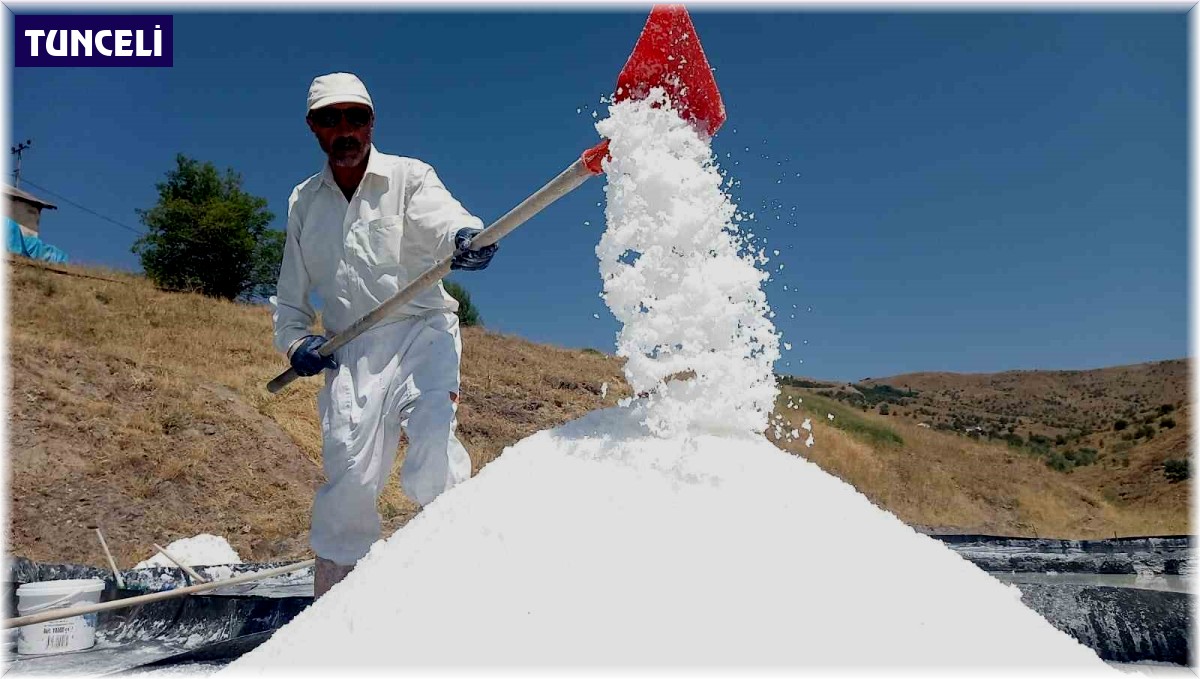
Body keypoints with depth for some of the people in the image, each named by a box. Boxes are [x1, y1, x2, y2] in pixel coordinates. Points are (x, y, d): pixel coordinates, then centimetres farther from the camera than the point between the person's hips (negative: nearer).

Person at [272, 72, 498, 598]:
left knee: (431, 440, -26)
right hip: (350, 353, 3)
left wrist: (465, 237, -43)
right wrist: (295, 341, 4)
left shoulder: (408, 177, 4)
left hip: (422, 333, -2)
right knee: (348, 476, -5)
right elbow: (290, 295, 23)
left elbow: (442, 217, -19)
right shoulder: (303, 202, 16)